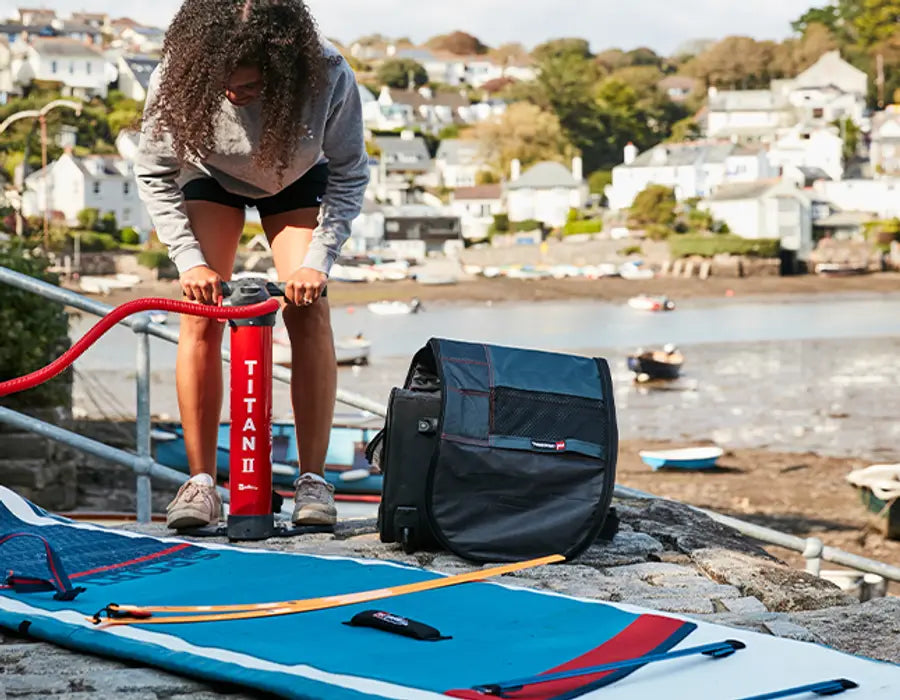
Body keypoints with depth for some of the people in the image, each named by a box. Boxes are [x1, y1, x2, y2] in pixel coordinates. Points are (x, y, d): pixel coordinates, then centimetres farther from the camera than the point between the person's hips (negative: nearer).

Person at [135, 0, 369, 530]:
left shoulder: (328, 77, -37)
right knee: (201, 317, -14)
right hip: (211, 177, 1)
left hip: (298, 180, 0)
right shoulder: (178, 78, -35)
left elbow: (350, 175, -20)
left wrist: (318, 261, -29)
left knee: (309, 310, -16)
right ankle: (201, 482, -9)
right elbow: (155, 175, -18)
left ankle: (313, 480, -10)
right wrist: (190, 260, -28)